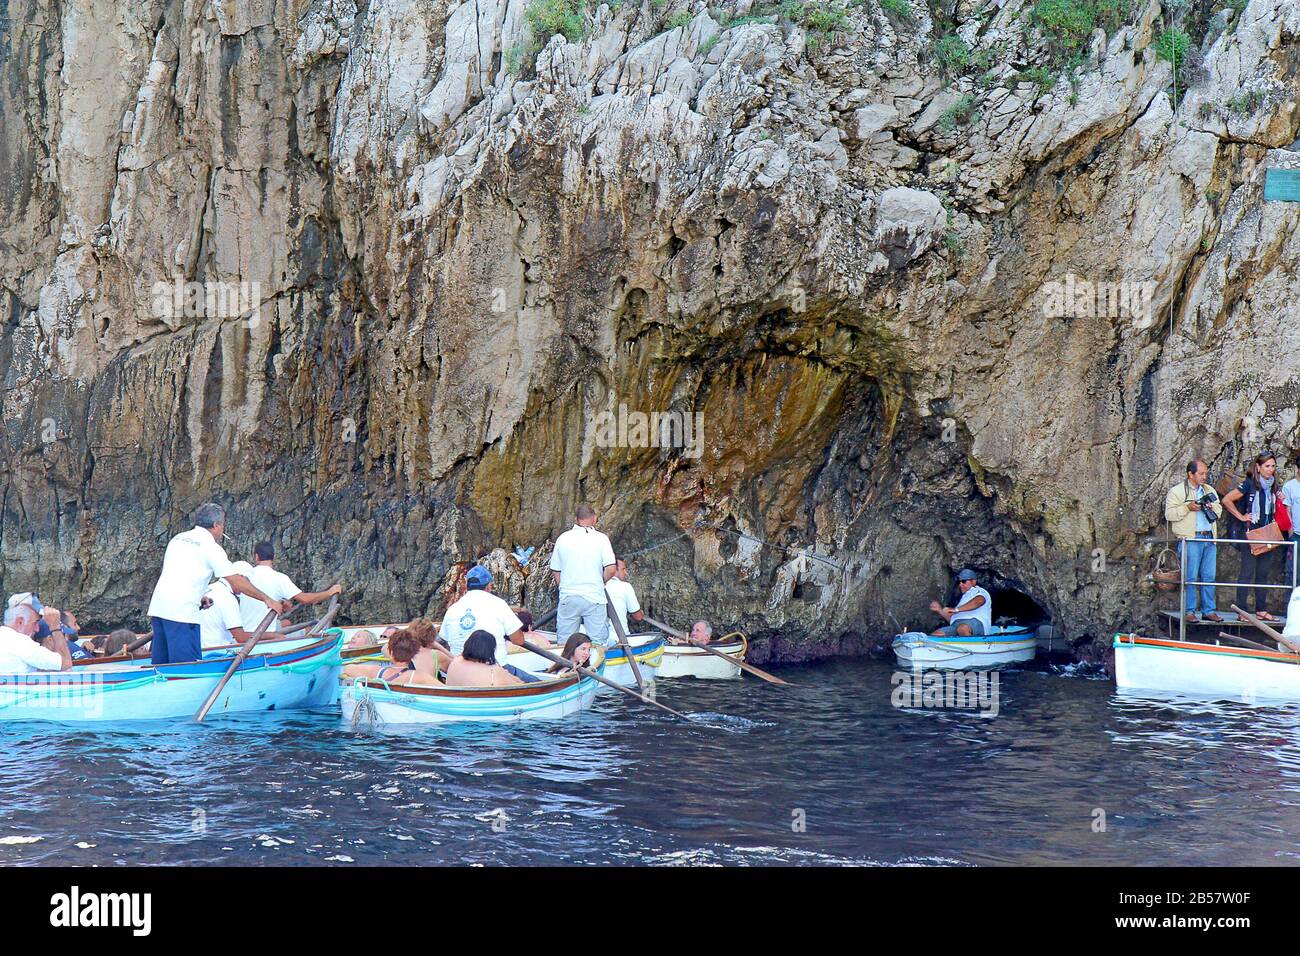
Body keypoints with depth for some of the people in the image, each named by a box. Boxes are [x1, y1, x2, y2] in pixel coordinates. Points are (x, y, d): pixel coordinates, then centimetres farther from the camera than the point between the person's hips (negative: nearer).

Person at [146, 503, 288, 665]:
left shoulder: (178, 538, 19)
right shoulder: (210, 547, -4)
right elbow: (237, 581, -5)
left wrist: (200, 597, 26)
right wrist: (268, 599, 0)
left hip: (157, 606, 8)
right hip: (181, 611, -8)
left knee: (161, 663, 11)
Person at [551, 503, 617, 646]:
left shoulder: (562, 538, 4)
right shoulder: (601, 539, -4)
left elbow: (555, 571, 8)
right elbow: (611, 569, -11)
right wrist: (600, 583, 8)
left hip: (568, 598, 2)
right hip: (594, 597, -2)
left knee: (564, 644, 9)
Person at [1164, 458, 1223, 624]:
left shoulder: (1210, 491, 19)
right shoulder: (1177, 491, 0)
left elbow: (1219, 512, 23)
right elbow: (1169, 514, -7)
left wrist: (1212, 508, 1)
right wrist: (1188, 507, -17)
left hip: (1209, 539, 6)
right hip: (1190, 539, -5)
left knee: (1209, 577, 5)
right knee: (1190, 577, -5)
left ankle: (1209, 610, 10)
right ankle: (1190, 611, 0)